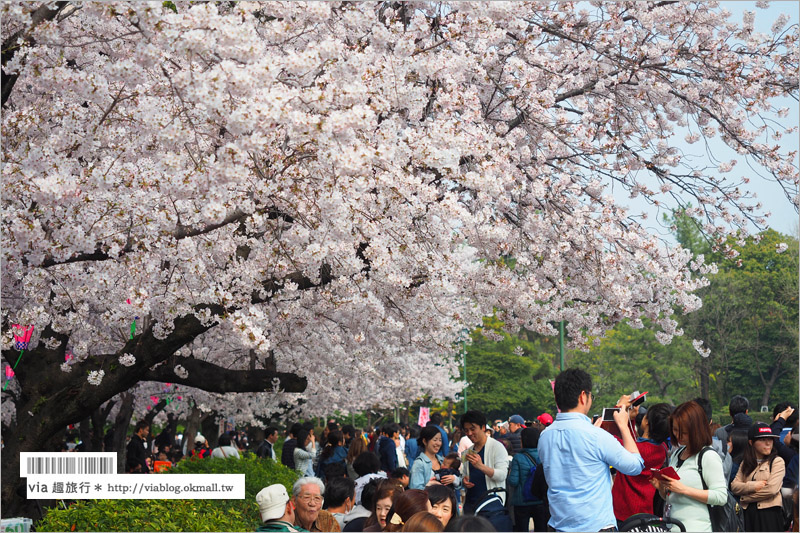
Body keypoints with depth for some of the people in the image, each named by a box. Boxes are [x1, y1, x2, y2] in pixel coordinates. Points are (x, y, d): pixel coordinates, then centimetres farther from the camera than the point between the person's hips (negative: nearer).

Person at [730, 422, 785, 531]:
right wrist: (753, 486, -13)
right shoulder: (745, 463, 15)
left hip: (769, 512, -4)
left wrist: (746, 498, -4)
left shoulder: (777, 461, 0)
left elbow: (772, 489, -11)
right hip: (748, 513, 4)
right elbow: (734, 486, 4)